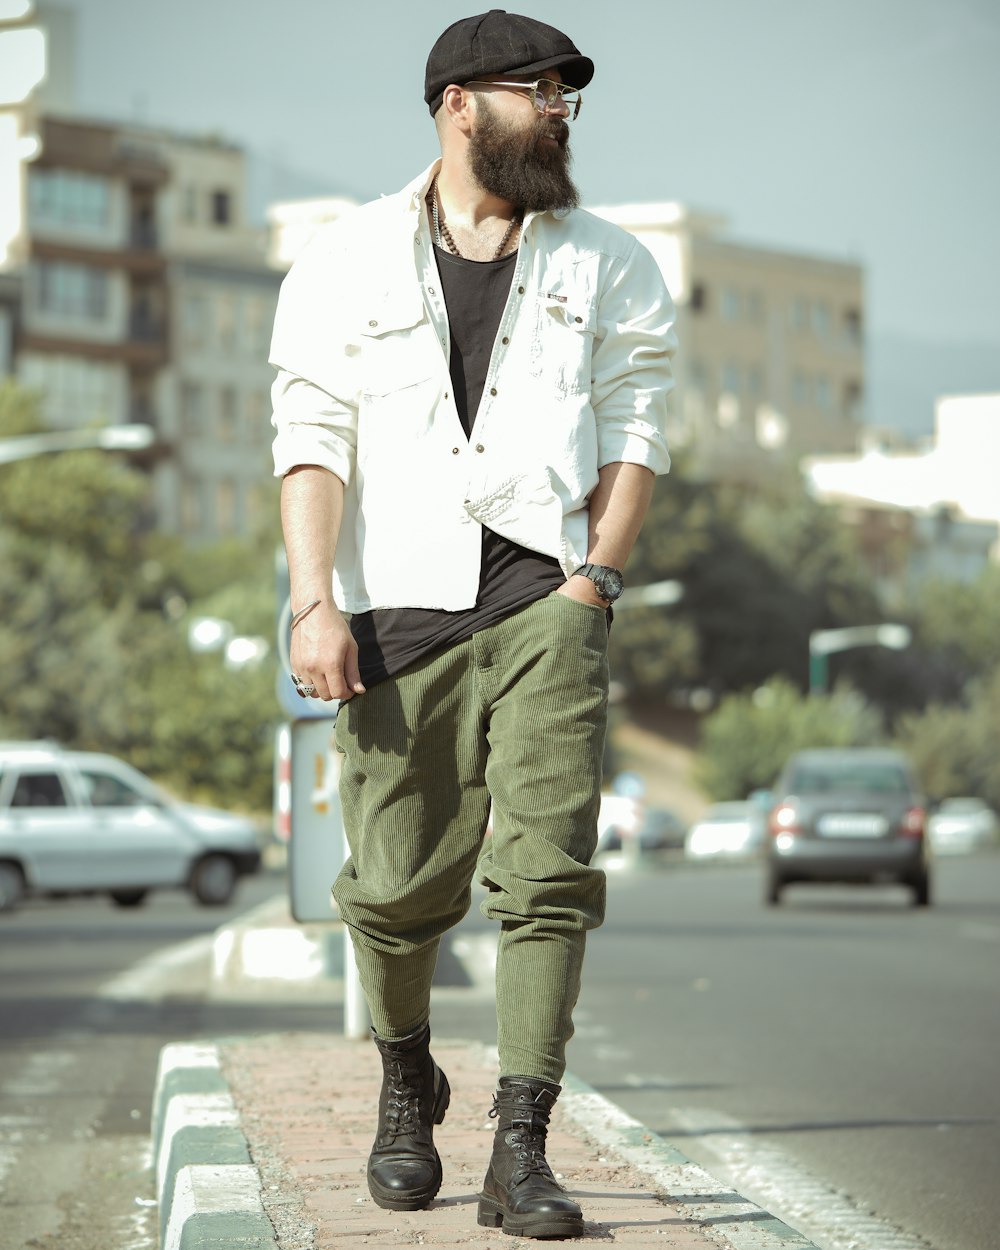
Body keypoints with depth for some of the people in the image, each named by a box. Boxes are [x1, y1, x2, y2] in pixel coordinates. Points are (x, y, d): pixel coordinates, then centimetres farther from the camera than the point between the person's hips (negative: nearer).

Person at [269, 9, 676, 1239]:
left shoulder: (606, 265, 13)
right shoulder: (346, 264, 9)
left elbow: (634, 431, 9)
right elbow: (312, 439, 1)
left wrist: (594, 580, -5)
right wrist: (314, 604, -10)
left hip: (546, 598, 0)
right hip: (397, 605, 0)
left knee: (546, 871, -12)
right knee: (398, 882, 3)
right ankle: (405, 1083, 31)